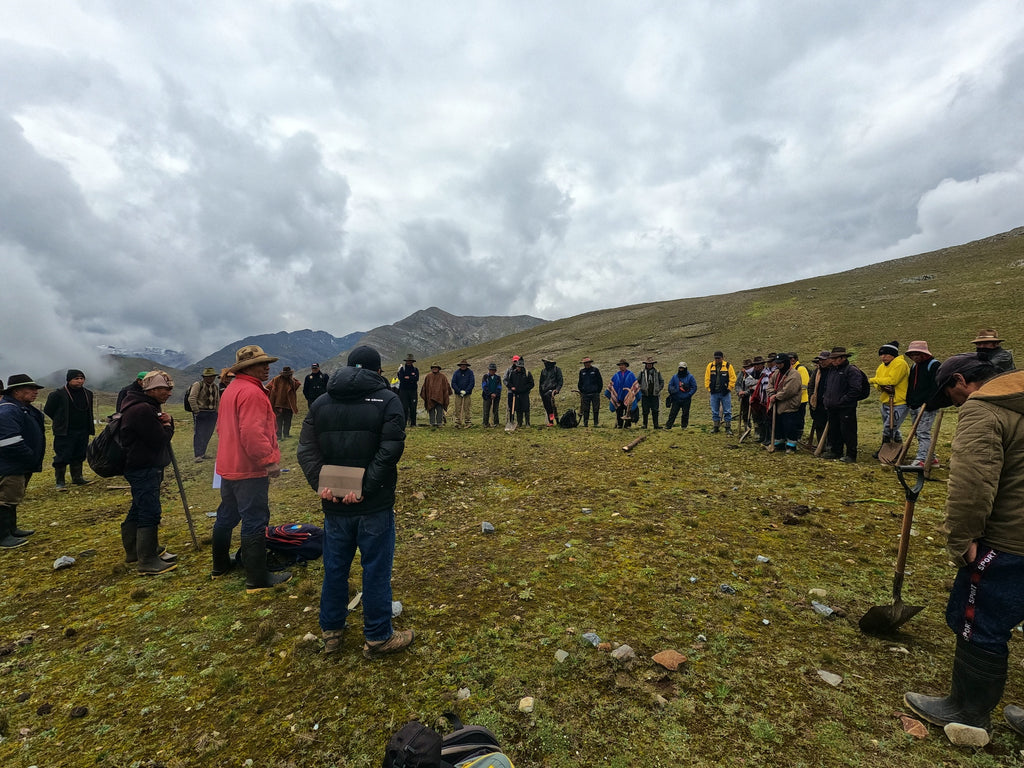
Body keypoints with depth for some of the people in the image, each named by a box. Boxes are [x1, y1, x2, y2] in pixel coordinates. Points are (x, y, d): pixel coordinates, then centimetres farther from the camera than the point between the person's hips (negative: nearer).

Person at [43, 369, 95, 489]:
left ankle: (77, 478, 22)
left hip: (83, 432, 5)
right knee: (62, 457, -3)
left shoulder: (88, 394, 11)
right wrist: (60, 423, 3)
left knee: (79, 456, 12)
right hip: (65, 433, -5)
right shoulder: (58, 394, -8)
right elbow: (48, 410, -1)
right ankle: (60, 482, 6)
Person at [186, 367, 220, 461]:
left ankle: (202, 453, 20)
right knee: (199, 434, -5)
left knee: (207, 435, 9)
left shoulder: (216, 386, 15)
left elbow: (218, 401, 21)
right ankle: (198, 455, -1)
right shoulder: (198, 384, -6)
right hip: (200, 413, -6)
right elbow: (191, 398, -12)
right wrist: (196, 411, -13)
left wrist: (216, 412, 15)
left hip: (212, 414, 6)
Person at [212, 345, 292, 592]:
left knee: (226, 516, 21)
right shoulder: (252, 392, -20)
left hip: (229, 467, 11)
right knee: (255, 522, -4)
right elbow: (252, 432, -28)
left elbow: (221, 426, 21)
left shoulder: (231, 390, 13)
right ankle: (257, 579, 3)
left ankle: (220, 565, 37)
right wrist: (270, 460, -24)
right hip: (249, 470, -11)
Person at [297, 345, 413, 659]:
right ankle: (378, 638, 21)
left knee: (335, 567, 19)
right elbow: (390, 450, -20)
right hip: (375, 505, -4)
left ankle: (331, 631, 35)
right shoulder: (388, 400, -7)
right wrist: (365, 487, -19)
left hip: (334, 504, 5)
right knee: (376, 569, 8)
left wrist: (320, 484, -10)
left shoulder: (321, 404, 6)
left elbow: (306, 450, -2)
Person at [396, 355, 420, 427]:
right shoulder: (402, 369, 7)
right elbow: (401, 378, -10)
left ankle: (413, 423, 7)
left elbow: (416, 378, -7)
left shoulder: (415, 369, 11)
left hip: (413, 390, 1)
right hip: (403, 390, -1)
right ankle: (404, 423, 0)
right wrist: (411, 379, -9)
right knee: (404, 407, -5)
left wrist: (407, 377, -9)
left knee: (413, 407, 1)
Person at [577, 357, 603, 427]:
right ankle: (585, 423, 6)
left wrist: (598, 391, 0)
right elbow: (580, 382, 19)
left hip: (595, 394, -2)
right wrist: (581, 391, 9)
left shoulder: (595, 370, 2)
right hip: (585, 394, 2)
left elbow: (600, 382, 5)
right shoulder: (582, 371, 11)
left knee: (595, 409, 1)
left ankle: (596, 423, 8)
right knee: (585, 410, 1)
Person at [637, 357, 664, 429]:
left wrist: (659, 389, 1)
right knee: (645, 411, 3)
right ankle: (645, 424, 11)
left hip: (654, 394, 1)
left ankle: (656, 425, 7)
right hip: (645, 395, 0)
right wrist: (641, 389, -2)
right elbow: (637, 381, 9)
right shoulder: (642, 372, 4)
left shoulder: (657, 372, 6)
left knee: (655, 411, 1)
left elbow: (662, 382, 12)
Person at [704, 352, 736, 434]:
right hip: (714, 393, 2)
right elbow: (707, 378, 7)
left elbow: (733, 378, -1)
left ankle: (728, 428, 8)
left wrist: (729, 388, -6)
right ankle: (715, 427, 19)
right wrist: (709, 388, 1)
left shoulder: (728, 366, -3)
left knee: (727, 411, 1)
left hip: (725, 393, -2)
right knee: (714, 411, 9)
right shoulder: (710, 366, 4)